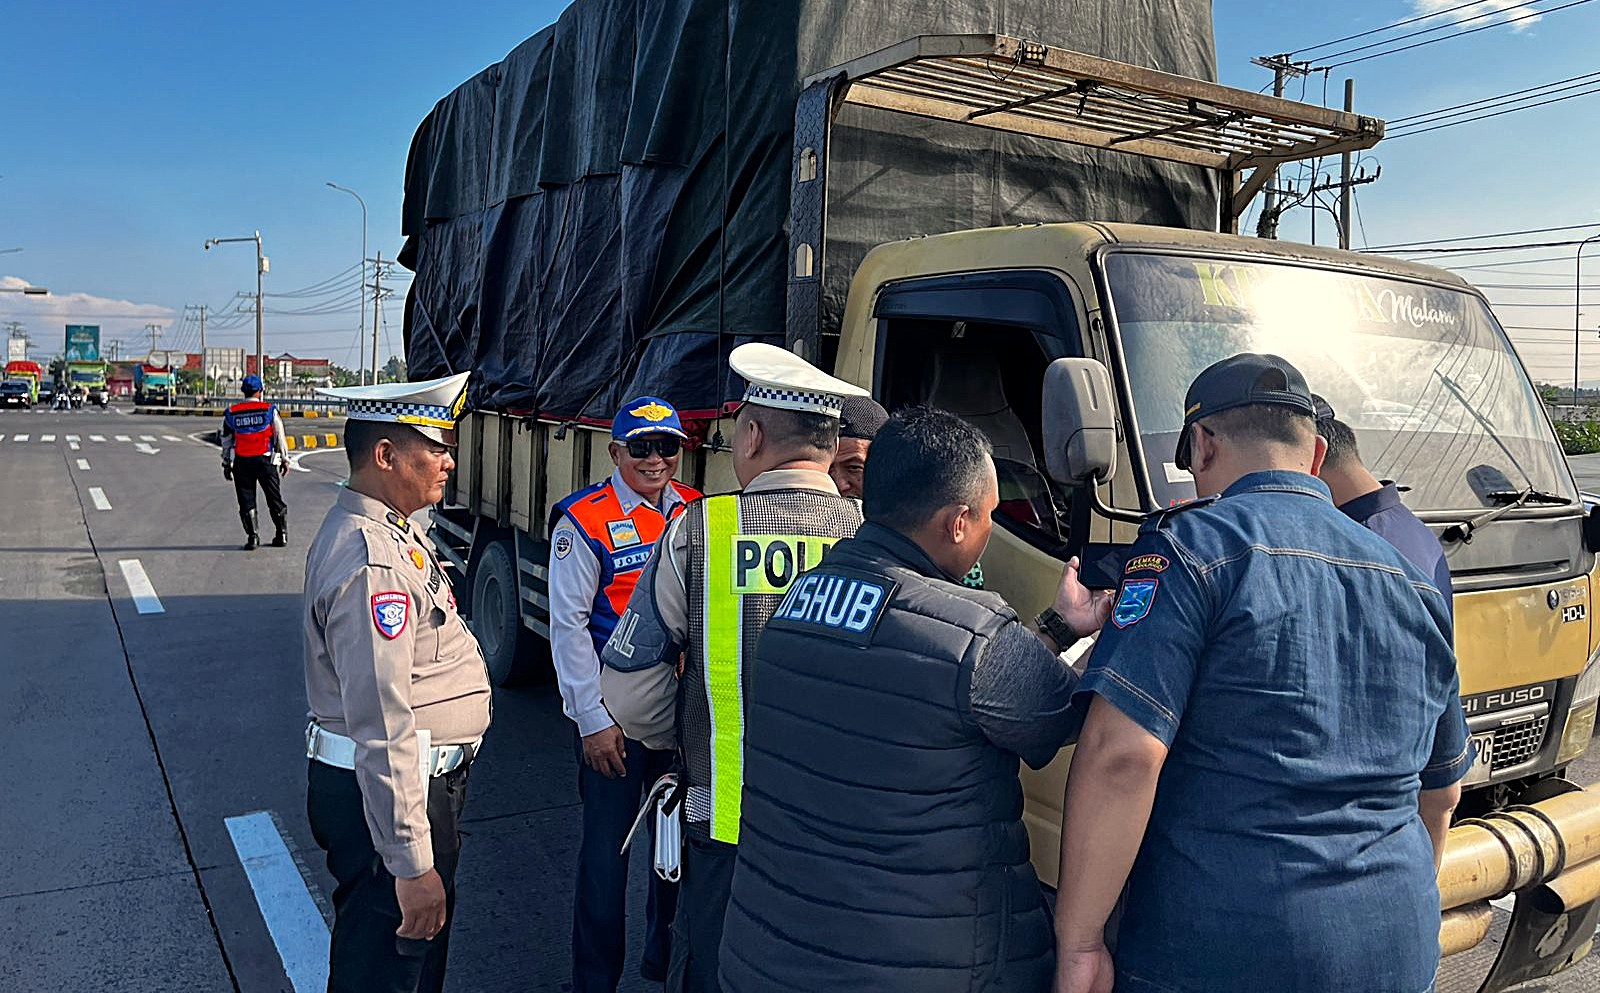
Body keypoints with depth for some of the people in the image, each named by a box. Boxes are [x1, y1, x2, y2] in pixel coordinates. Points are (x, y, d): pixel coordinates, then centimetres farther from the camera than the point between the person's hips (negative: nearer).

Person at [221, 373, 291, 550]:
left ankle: (252, 537, 5)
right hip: (265, 460, -1)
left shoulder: (231, 413, 3)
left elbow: (226, 441, 8)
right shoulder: (269, 410, -2)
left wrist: (226, 464, 17)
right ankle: (281, 535, 17)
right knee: (274, 498, 11)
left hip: (242, 462, 1)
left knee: (247, 501, 8)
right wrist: (284, 459, 10)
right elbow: (279, 436, 1)